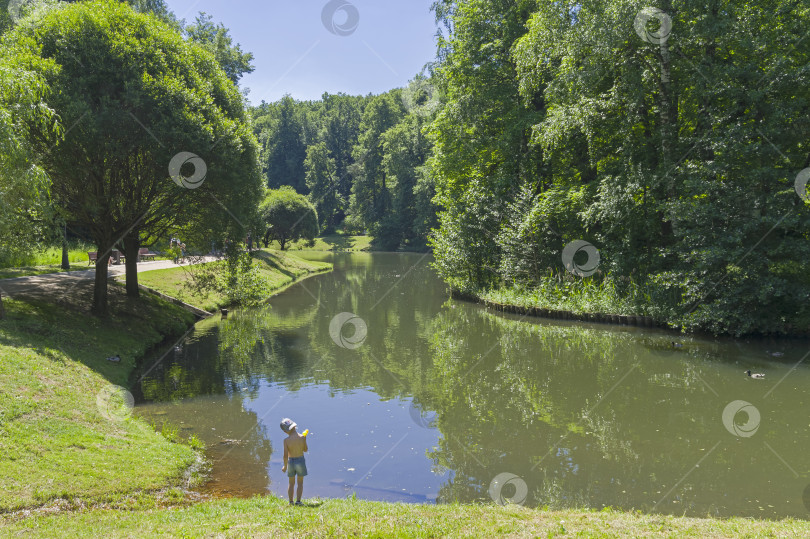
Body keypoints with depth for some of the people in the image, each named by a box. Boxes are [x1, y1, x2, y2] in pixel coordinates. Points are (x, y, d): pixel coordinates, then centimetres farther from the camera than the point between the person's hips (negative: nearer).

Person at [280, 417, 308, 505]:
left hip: (291, 461, 0)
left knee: (291, 483, 16)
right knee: (300, 482, 13)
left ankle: (291, 502, 16)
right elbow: (305, 450, 0)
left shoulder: (286, 440, -14)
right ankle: (298, 501, 7)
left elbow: (285, 455, -12)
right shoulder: (302, 437, -13)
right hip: (300, 460, 0)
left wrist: (285, 466, 2)